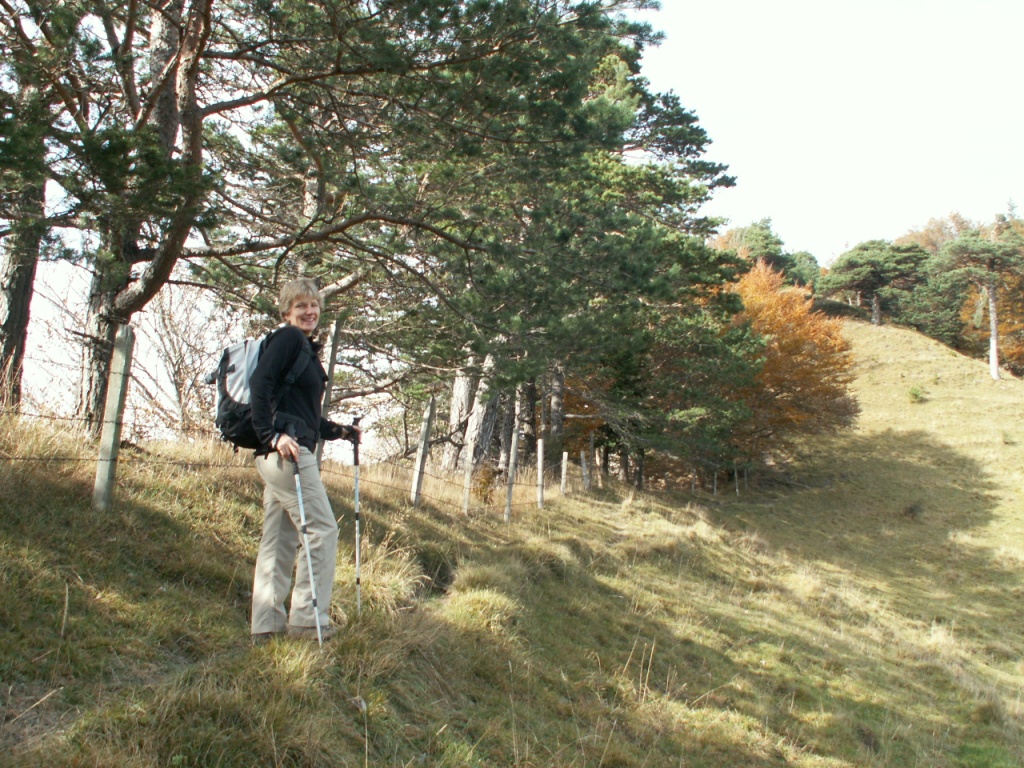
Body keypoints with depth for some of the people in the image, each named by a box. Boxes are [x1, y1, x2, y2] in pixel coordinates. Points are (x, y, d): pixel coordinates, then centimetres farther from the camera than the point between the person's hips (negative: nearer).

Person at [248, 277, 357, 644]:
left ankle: (267, 624, 16)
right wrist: (273, 435, -25)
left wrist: (338, 431, 19)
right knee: (322, 529, -6)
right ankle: (308, 618, 0)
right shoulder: (288, 338, -6)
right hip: (286, 449, -10)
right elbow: (259, 384, -19)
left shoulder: (307, 348, 21)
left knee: (280, 538, 10)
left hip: (283, 452, 10)